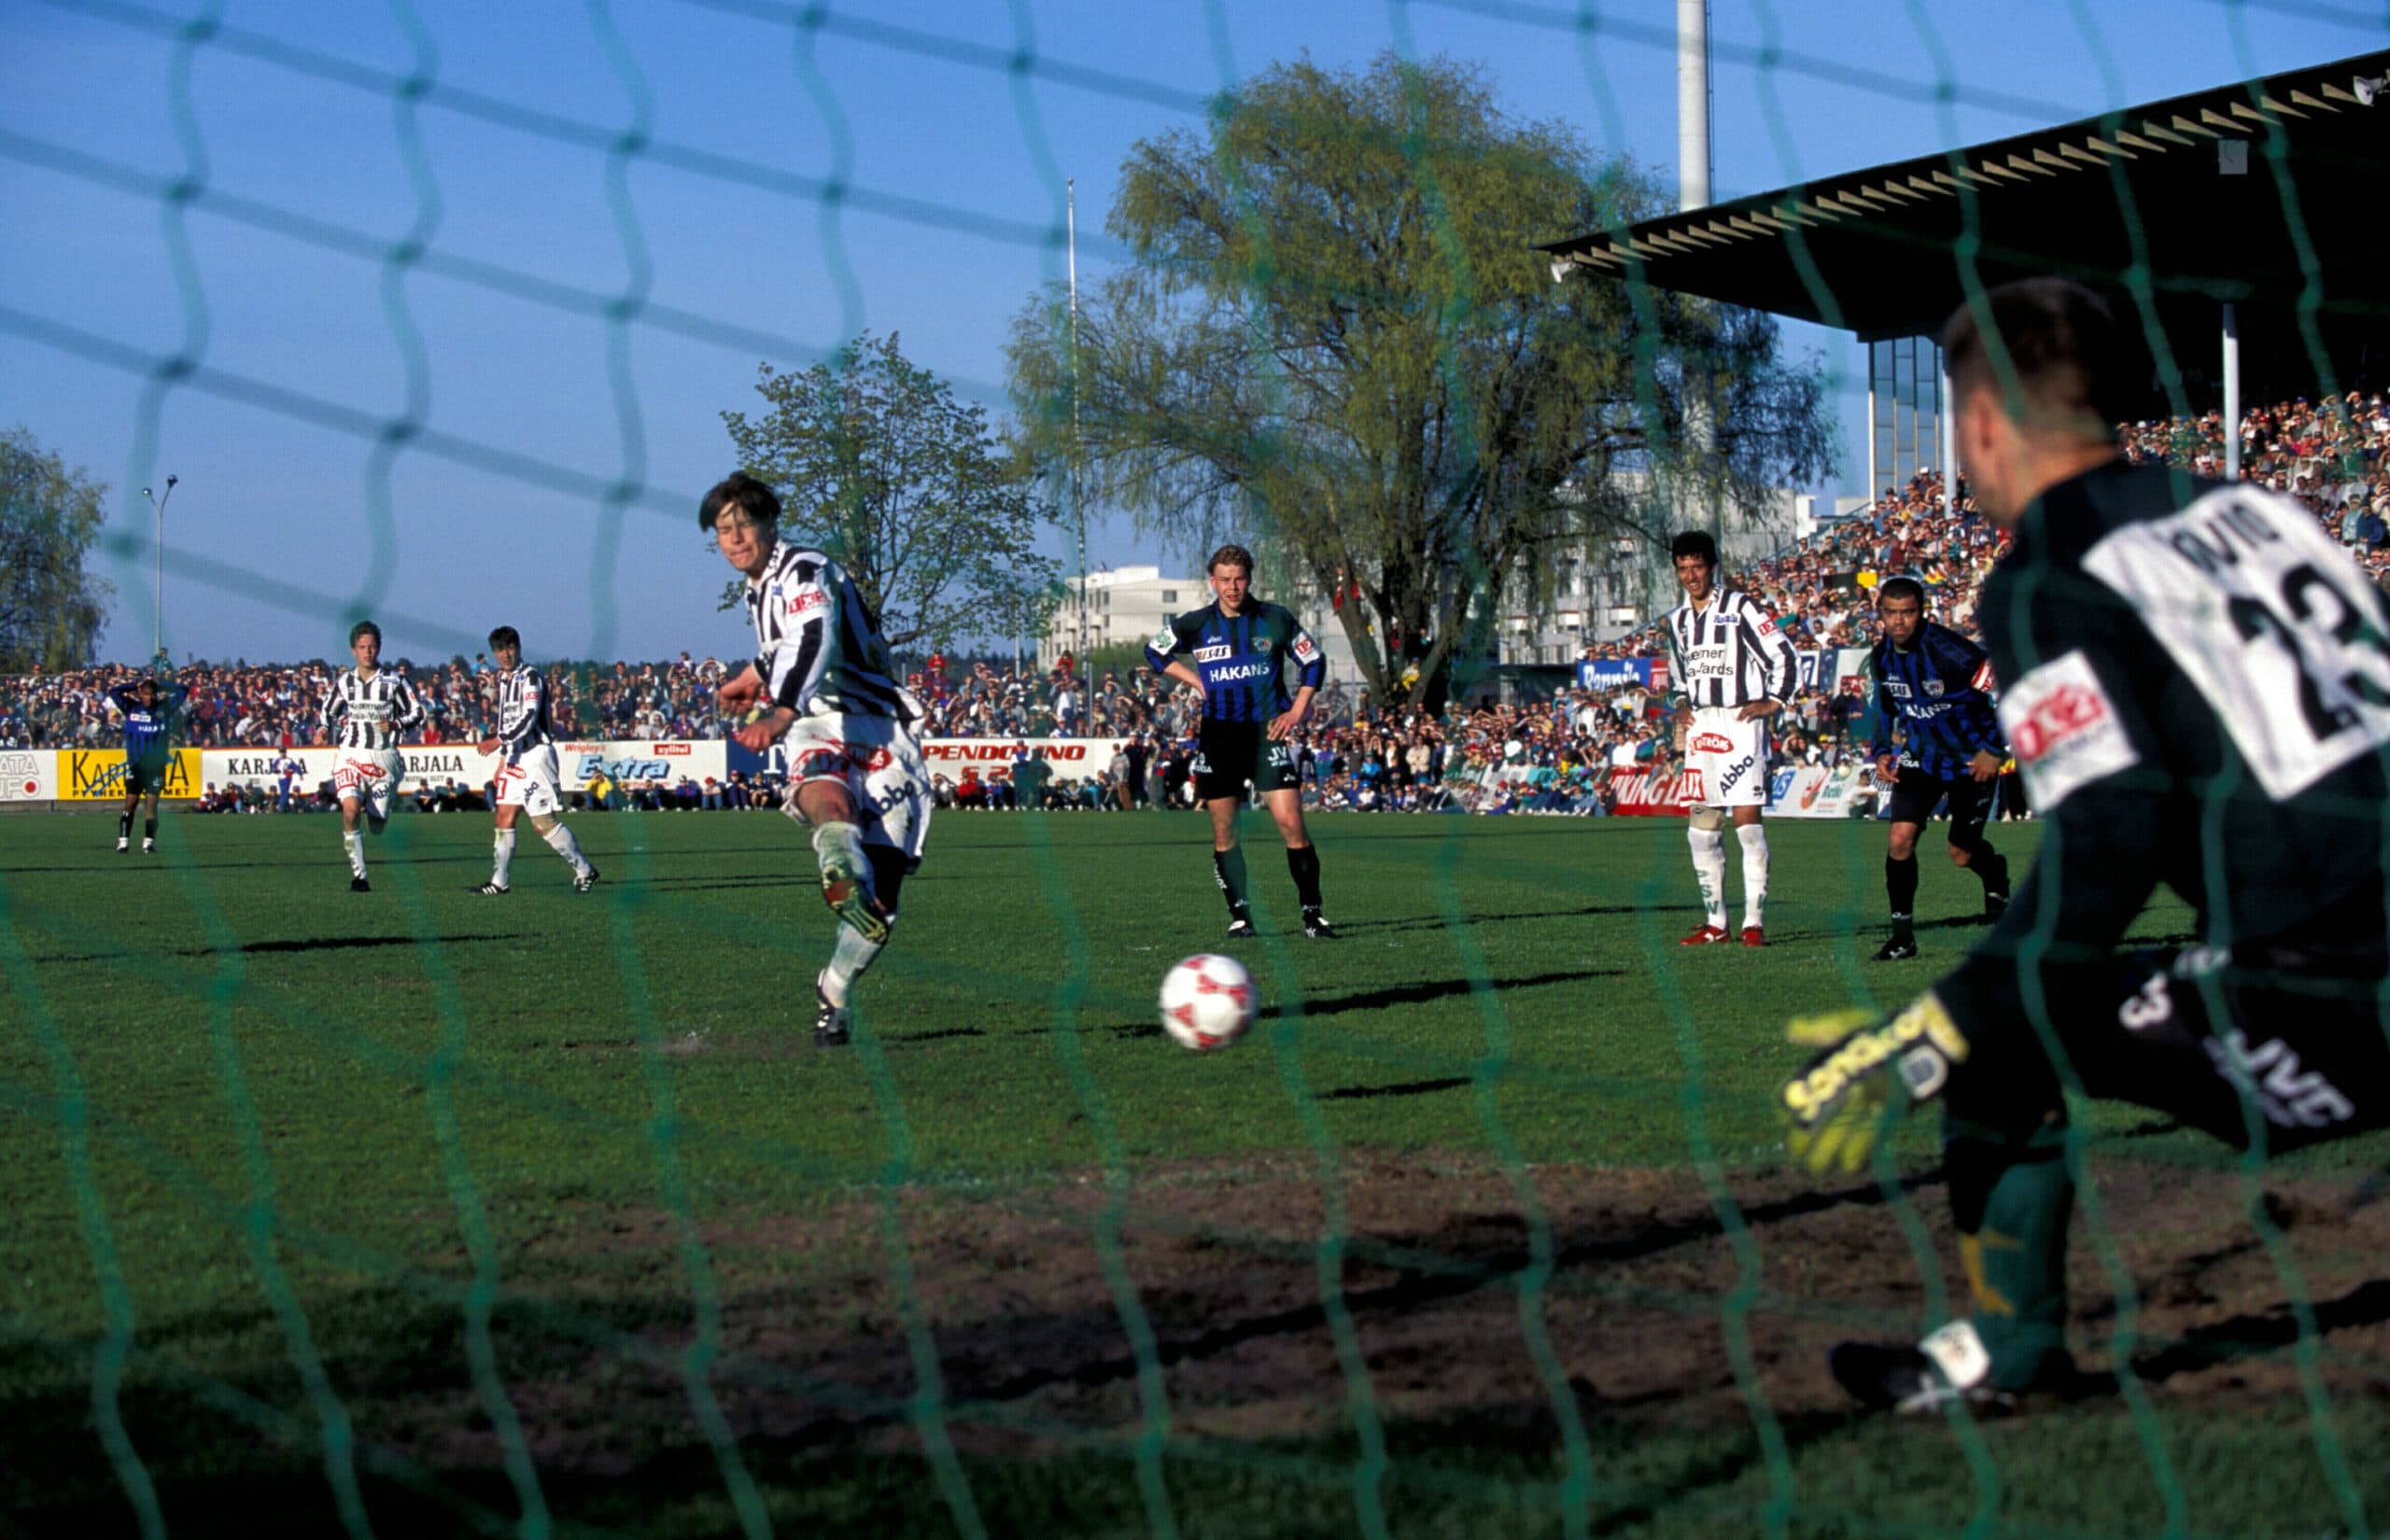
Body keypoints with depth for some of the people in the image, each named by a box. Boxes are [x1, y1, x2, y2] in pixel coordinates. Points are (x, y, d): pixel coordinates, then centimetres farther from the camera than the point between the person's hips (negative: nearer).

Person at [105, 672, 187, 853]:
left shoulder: (164, 707, 2)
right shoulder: (131, 707, 1)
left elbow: (183, 692, 0)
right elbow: (114, 693, -7)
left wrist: (161, 687, -1)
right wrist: (135, 685, -4)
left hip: (156, 765, 0)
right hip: (135, 764, 0)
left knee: (152, 802, -2)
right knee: (131, 802, -2)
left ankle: (149, 842, 2)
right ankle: (123, 841, 1)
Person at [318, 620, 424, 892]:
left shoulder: (394, 681, -1)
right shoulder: (343, 682, 7)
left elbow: (417, 713, 3)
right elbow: (327, 710, 21)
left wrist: (396, 724, -16)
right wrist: (326, 729, 0)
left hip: (384, 756, -1)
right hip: (351, 755, 1)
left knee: (377, 826, 3)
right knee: (350, 812, -22)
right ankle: (358, 875, -14)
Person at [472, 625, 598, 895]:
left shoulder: (530, 677, -11)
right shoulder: (503, 680, 16)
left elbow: (529, 718, -21)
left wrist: (499, 741, -26)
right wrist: (503, 755, 22)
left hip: (536, 754, -8)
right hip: (514, 756, 8)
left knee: (544, 822, -8)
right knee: (504, 817, 2)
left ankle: (584, 871, 3)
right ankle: (498, 881, 5)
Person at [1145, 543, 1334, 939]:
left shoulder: (1277, 619, -1)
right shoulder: (1196, 624, 1)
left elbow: (1313, 662, 10)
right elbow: (1154, 651, 16)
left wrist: (1296, 711, 0)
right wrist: (1198, 682, 6)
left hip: (1267, 732, -2)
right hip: (1218, 736, 2)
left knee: (1291, 824, -11)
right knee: (1223, 832, 2)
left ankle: (1312, 913, -2)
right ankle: (1239, 915, 13)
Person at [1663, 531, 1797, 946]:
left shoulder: (1740, 608, -5)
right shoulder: (1677, 620, 15)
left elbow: (1783, 655, -5)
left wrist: (1773, 702, -10)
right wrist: (1681, 704, 15)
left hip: (1739, 724, -6)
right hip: (1699, 728, 7)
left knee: (1747, 819, -11)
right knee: (1702, 830, 6)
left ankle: (1754, 922, -9)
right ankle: (1715, 921, 14)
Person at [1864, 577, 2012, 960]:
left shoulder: (1948, 651, -26)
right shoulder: (1880, 657, -6)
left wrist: (1994, 750, -17)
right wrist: (1880, 752, -1)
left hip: (1973, 759, -4)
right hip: (1922, 755, 4)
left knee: (1961, 853, 3)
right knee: (1901, 838, -13)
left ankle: (1995, 875, 40)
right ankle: (1902, 934, -2)